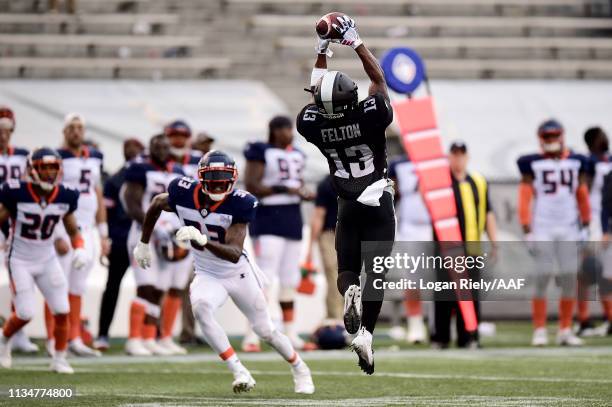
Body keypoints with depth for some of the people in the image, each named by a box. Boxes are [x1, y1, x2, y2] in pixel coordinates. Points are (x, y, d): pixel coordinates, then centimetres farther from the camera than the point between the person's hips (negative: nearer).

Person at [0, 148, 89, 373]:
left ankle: (59, 359, 14)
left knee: (62, 311, -3)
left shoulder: (65, 197, -7)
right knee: (25, 313, -10)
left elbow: (73, 230, 7)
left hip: (48, 261, 4)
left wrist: (80, 249, -12)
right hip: (20, 261, -4)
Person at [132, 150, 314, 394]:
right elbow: (156, 205, 7)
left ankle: (300, 370, 37)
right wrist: (143, 243, 13)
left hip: (238, 274, -2)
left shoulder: (239, 204, -26)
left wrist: (203, 240, -49)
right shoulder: (183, 194, -17)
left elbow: (235, 254, -33)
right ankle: (240, 373, -27)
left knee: (266, 331, 8)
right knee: (200, 308, -31)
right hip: (207, 275, 2)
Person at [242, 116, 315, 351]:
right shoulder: (261, 153, -9)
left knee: (289, 279, 11)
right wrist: (283, 189, -21)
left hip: (292, 218, 8)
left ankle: (290, 334, 17)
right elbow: (251, 186, -15)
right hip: (268, 219, -8)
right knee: (265, 277, -13)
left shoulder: (296, 156, 15)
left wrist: (304, 193, 2)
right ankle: (252, 336, -12)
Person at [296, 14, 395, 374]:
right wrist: (355, 41, 3)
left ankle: (349, 292, -23)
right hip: (378, 204, -2)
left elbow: (317, 94, 10)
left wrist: (322, 51, 13)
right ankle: (366, 334, -12)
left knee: (347, 267, 13)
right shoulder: (369, 117, -17)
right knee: (376, 270, 3)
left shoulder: (314, 125, -10)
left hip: (347, 206, 2)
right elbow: (378, 78, -1)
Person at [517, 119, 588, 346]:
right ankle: (539, 330, -2)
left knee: (569, 279, 2)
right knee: (542, 277, -6)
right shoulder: (532, 164, -1)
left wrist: (585, 225, 12)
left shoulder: (576, 163, 9)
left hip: (569, 229, 3)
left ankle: (565, 330, 9)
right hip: (542, 230, -3)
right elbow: (525, 198, -3)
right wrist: (527, 230, -8)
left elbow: (582, 197, 15)